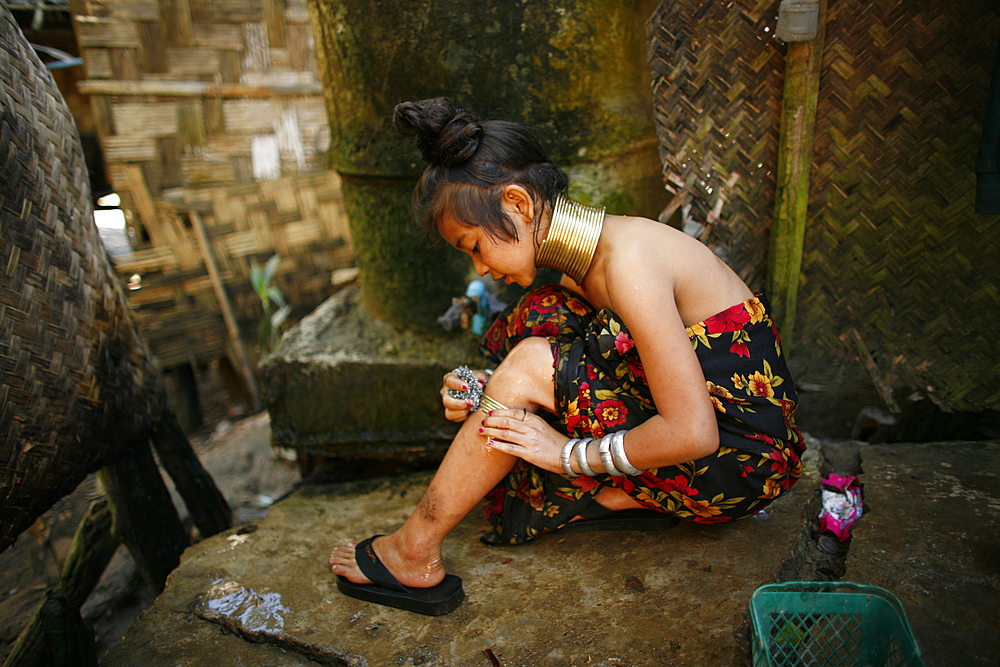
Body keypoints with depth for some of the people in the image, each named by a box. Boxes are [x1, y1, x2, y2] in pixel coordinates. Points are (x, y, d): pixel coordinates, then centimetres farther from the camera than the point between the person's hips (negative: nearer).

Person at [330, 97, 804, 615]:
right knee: (542, 319, 2)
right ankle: (622, 496, -1)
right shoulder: (584, 259, 3)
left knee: (533, 362, -20)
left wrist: (567, 453, -16)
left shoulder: (628, 261, -25)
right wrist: (487, 395, -7)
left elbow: (693, 433, -26)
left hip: (743, 458, -9)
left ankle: (415, 553, -6)